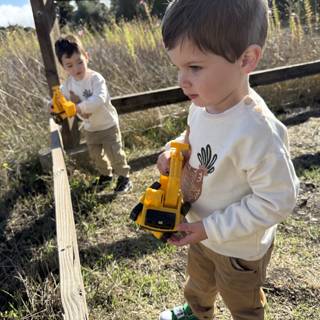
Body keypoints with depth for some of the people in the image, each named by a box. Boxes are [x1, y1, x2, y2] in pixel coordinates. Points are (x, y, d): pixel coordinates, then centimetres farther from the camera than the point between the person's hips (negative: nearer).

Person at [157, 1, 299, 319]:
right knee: (198, 283, 36)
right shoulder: (202, 105, -14)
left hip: (240, 248, -7)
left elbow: (276, 202, -30)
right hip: (201, 229, 7)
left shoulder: (256, 132, -39)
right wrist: (174, 152, -15)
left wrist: (210, 229, -27)